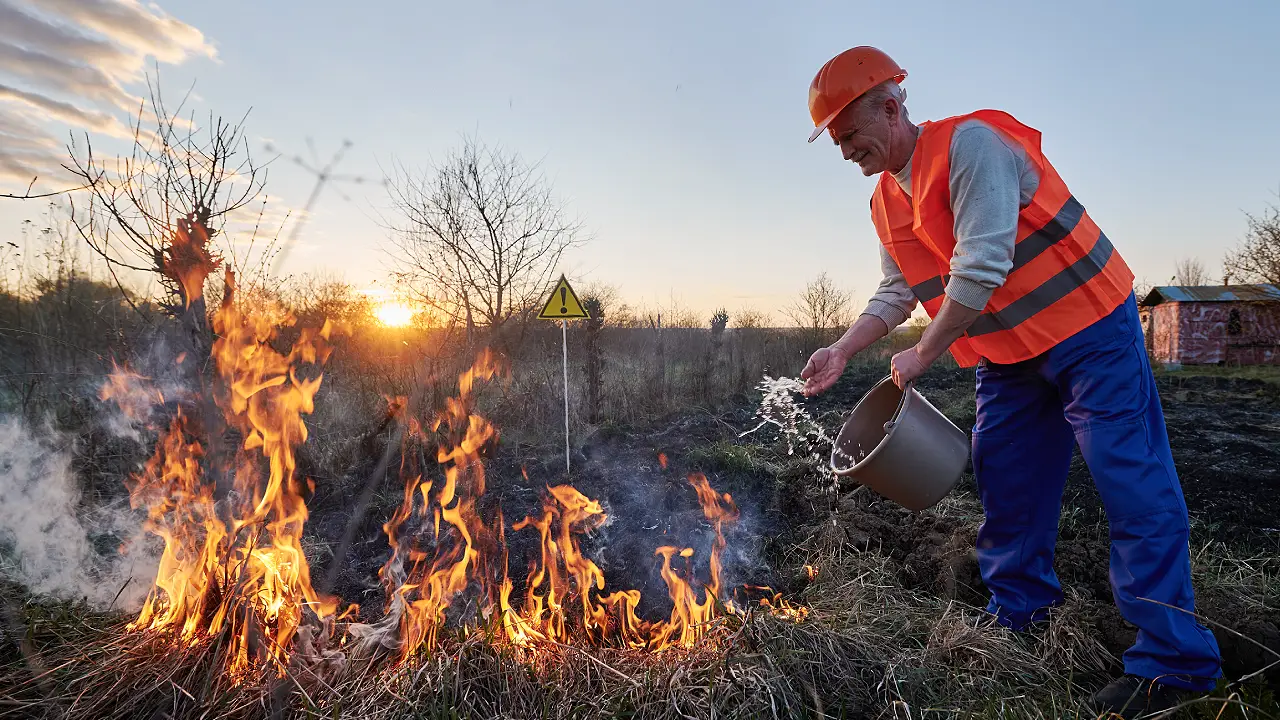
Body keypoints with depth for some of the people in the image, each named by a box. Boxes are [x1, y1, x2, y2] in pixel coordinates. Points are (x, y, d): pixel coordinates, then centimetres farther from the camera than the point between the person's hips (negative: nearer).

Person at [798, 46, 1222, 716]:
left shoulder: (970, 143, -21)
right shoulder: (886, 203, 6)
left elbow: (981, 268, -27)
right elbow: (896, 293, 12)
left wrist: (922, 355, -19)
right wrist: (842, 351, 1)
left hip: (1087, 329, -8)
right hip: (1007, 356, 9)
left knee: (1132, 483, -7)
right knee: (1003, 479, 10)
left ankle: (1173, 659, 2)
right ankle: (1016, 619, 24)